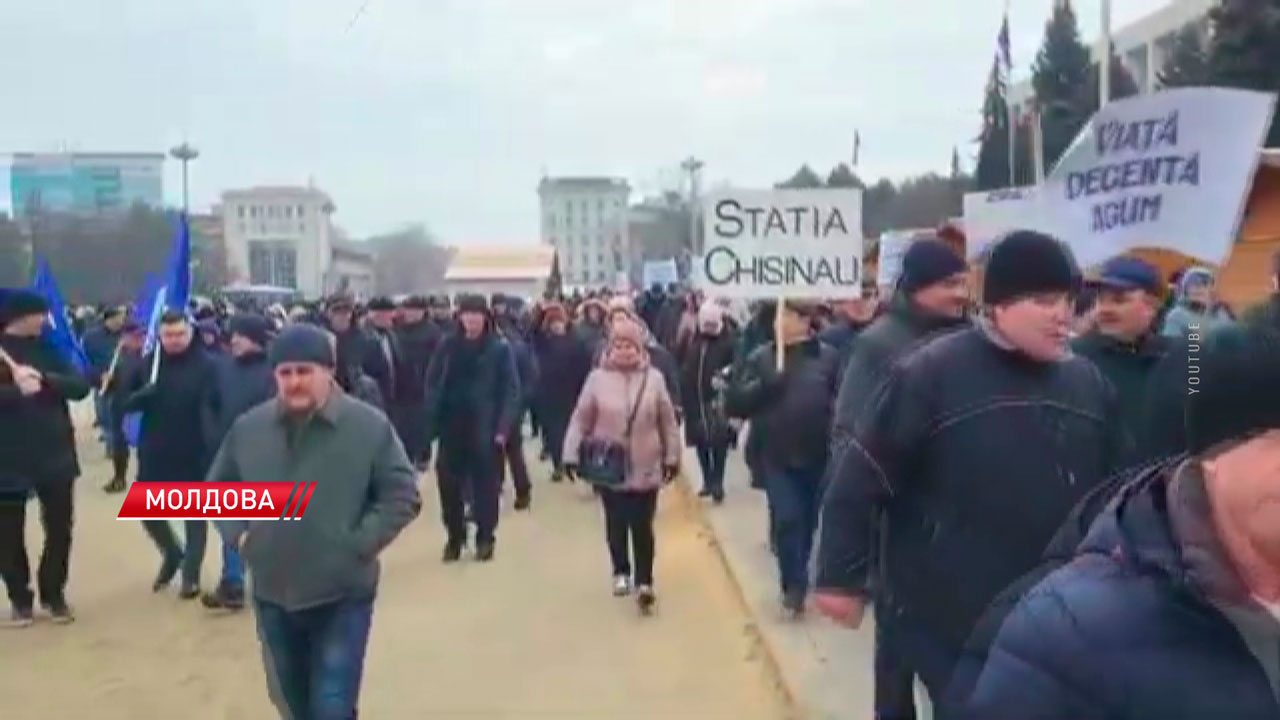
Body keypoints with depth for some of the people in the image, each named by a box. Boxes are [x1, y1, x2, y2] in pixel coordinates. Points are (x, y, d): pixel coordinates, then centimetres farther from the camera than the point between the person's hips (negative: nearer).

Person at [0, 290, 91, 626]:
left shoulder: (48, 349, 5)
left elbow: (81, 386, -5)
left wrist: (43, 378, -20)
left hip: (56, 455, 3)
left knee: (60, 529, 8)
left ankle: (54, 594, 24)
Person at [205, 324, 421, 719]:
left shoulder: (370, 426, -11)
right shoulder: (248, 427, 0)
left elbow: (403, 495, -8)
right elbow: (217, 488, 16)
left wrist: (360, 543, -15)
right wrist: (239, 532, 2)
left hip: (342, 598, -4)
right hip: (272, 596, 4)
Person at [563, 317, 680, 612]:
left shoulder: (653, 378, -3)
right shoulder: (597, 378, -5)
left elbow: (668, 422, 3)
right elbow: (581, 420, -1)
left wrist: (672, 457, 5)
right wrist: (571, 454, -4)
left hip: (646, 468, -1)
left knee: (642, 526, 0)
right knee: (616, 524, 13)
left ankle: (644, 581, 8)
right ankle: (621, 572, 32)